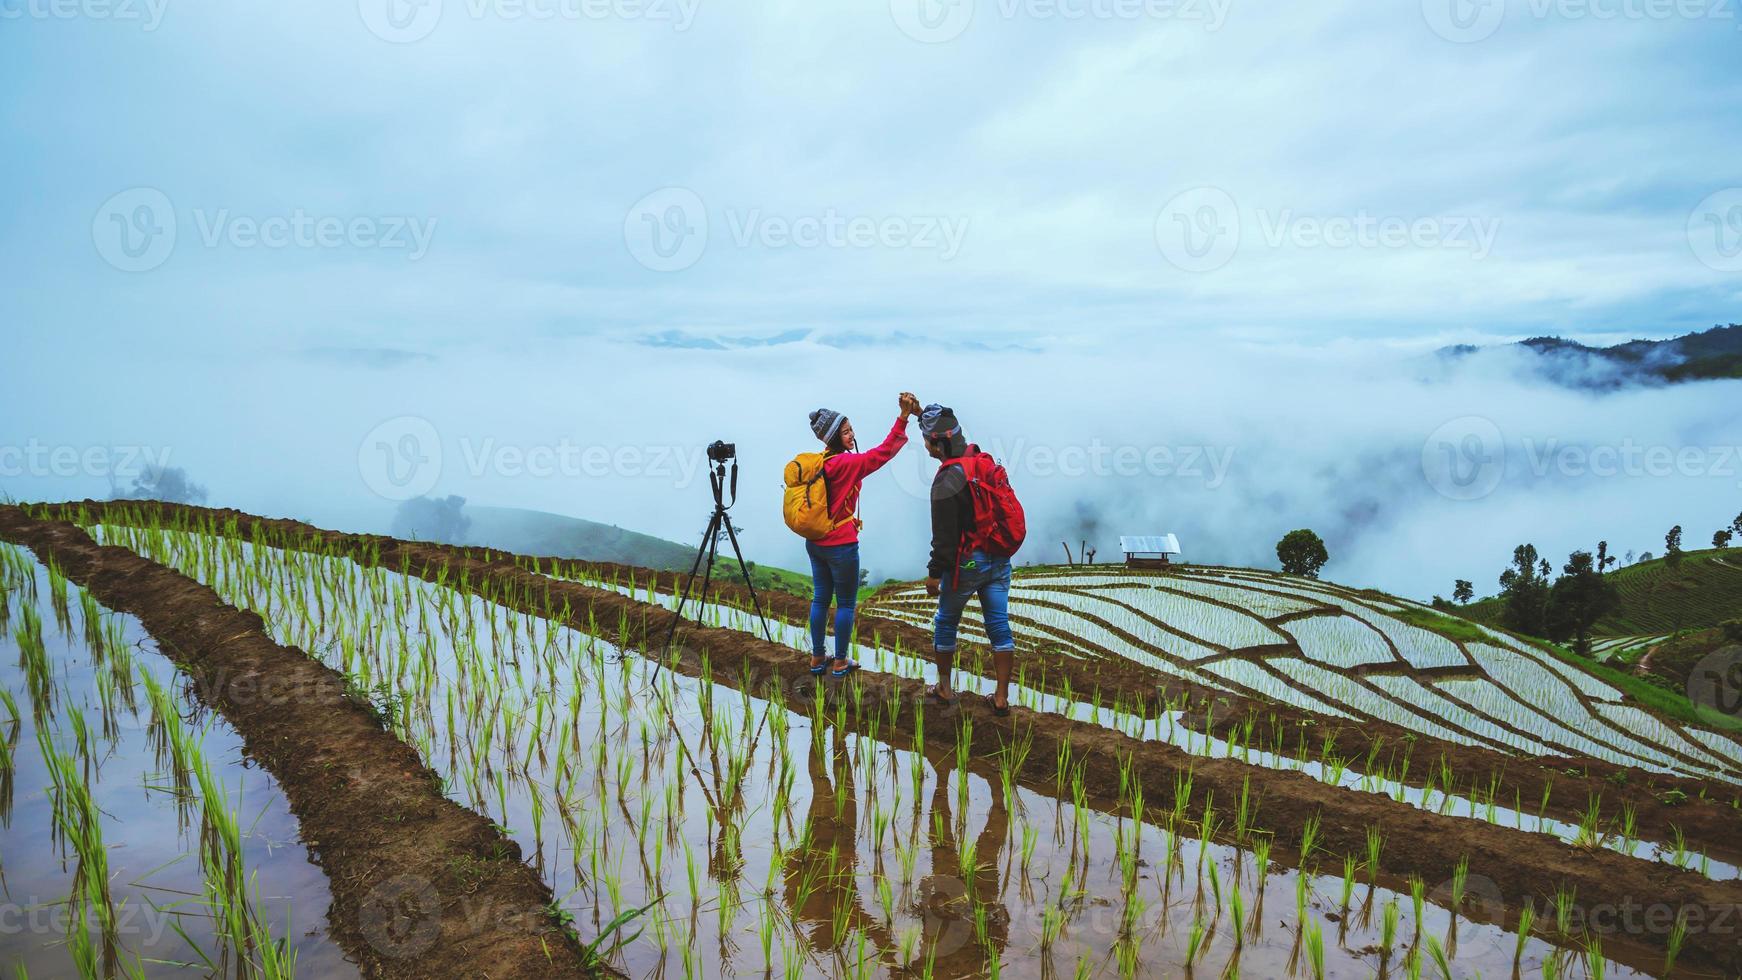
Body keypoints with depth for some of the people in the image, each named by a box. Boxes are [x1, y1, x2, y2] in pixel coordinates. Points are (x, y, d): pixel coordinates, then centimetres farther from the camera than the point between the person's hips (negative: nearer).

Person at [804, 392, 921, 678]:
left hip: (815, 543, 7)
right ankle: (840, 662, 15)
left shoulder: (818, 462, 3)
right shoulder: (846, 463, -19)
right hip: (841, 546, -7)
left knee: (820, 598, 15)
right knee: (846, 603, 7)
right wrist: (904, 416, -32)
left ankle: (817, 658, 24)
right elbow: (883, 452, -27)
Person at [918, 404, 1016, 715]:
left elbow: (944, 538, -18)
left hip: (966, 563, -6)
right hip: (999, 559, 7)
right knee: (999, 625, 9)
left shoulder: (946, 482, -22)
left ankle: (944, 688, 29)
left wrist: (934, 573, -8)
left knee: (946, 623, 15)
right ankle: (1001, 697, 14)